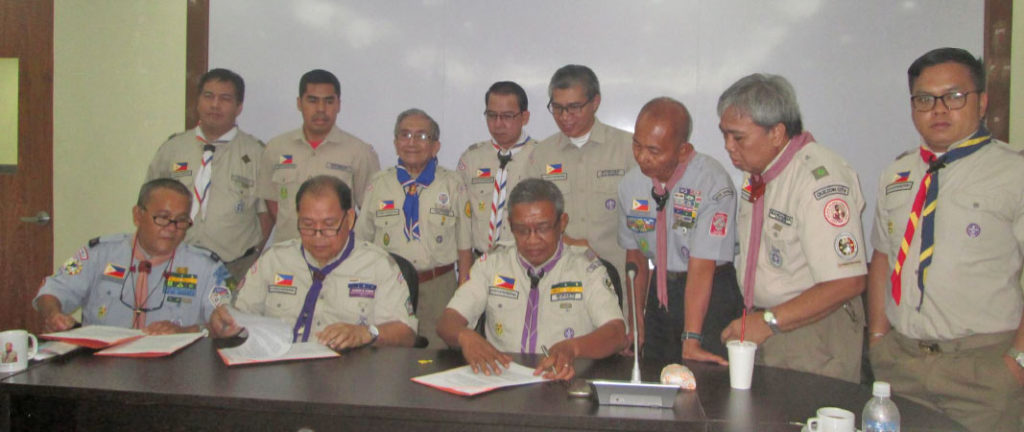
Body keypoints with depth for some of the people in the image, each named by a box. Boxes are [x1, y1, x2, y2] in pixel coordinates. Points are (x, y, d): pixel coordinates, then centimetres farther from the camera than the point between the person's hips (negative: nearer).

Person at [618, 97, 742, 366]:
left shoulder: (714, 184, -21)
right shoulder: (631, 184, -3)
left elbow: (702, 267, -25)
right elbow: (635, 255, 7)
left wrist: (691, 341, -28)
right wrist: (637, 323, 7)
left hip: (713, 293, -5)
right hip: (662, 291, 5)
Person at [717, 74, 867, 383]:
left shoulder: (821, 179, -22)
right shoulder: (756, 171, 5)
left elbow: (846, 282, -25)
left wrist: (768, 322, -21)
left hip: (814, 331, -7)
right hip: (764, 326, 7)